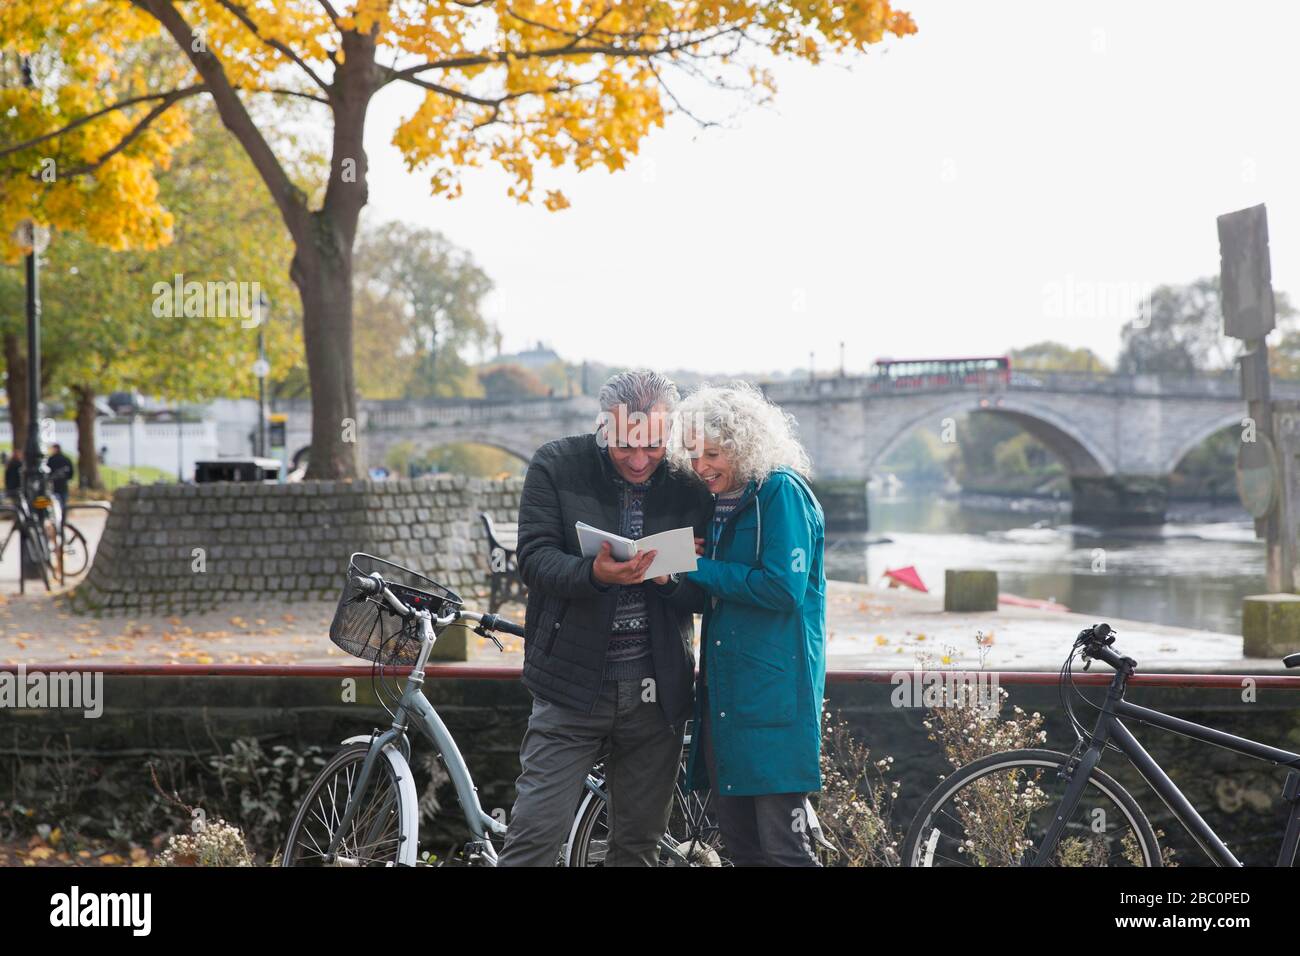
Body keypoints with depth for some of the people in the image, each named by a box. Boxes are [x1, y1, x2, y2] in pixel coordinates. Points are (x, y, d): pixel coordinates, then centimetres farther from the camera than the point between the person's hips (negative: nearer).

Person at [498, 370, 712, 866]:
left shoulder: (687, 483, 3)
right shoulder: (557, 465, -2)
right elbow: (534, 558, -10)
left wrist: (674, 576, -15)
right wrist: (594, 573, -29)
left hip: (657, 690, 3)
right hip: (573, 685, -2)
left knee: (639, 843, 10)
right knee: (535, 834, -6)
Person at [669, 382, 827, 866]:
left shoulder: (782, 492, -8)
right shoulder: (719, 501, 16)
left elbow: (783, 588, -17)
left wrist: (700, 569, -12)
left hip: (774, 693, -8)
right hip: (723, 689, 8)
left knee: (780, 845, -7)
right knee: (739, 842, 10)